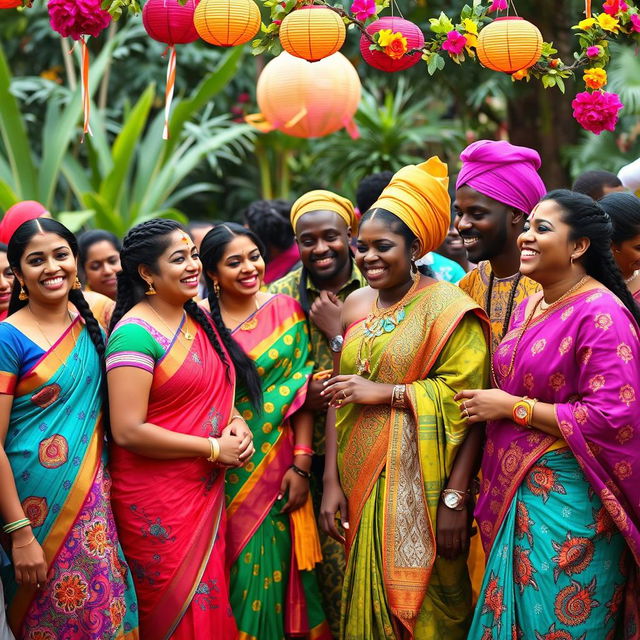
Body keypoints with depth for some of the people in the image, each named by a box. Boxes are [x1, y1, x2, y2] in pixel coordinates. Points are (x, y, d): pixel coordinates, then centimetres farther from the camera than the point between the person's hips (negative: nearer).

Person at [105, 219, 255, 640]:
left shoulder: (199, 318, 8)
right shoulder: (135, 334, -16)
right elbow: (128, 431, -21)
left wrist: (235, 421, 0)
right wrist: (213, 449, -16)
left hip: (208, 492, 8)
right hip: (158, 503, -7)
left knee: (212, 605, 14)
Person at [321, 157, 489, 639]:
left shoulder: (446, 306, -8)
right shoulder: (355, 305, 10)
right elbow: (339, 401, 10)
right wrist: (332, 482, 4)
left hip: (419, 487, -5)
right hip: (360, 481, 5)